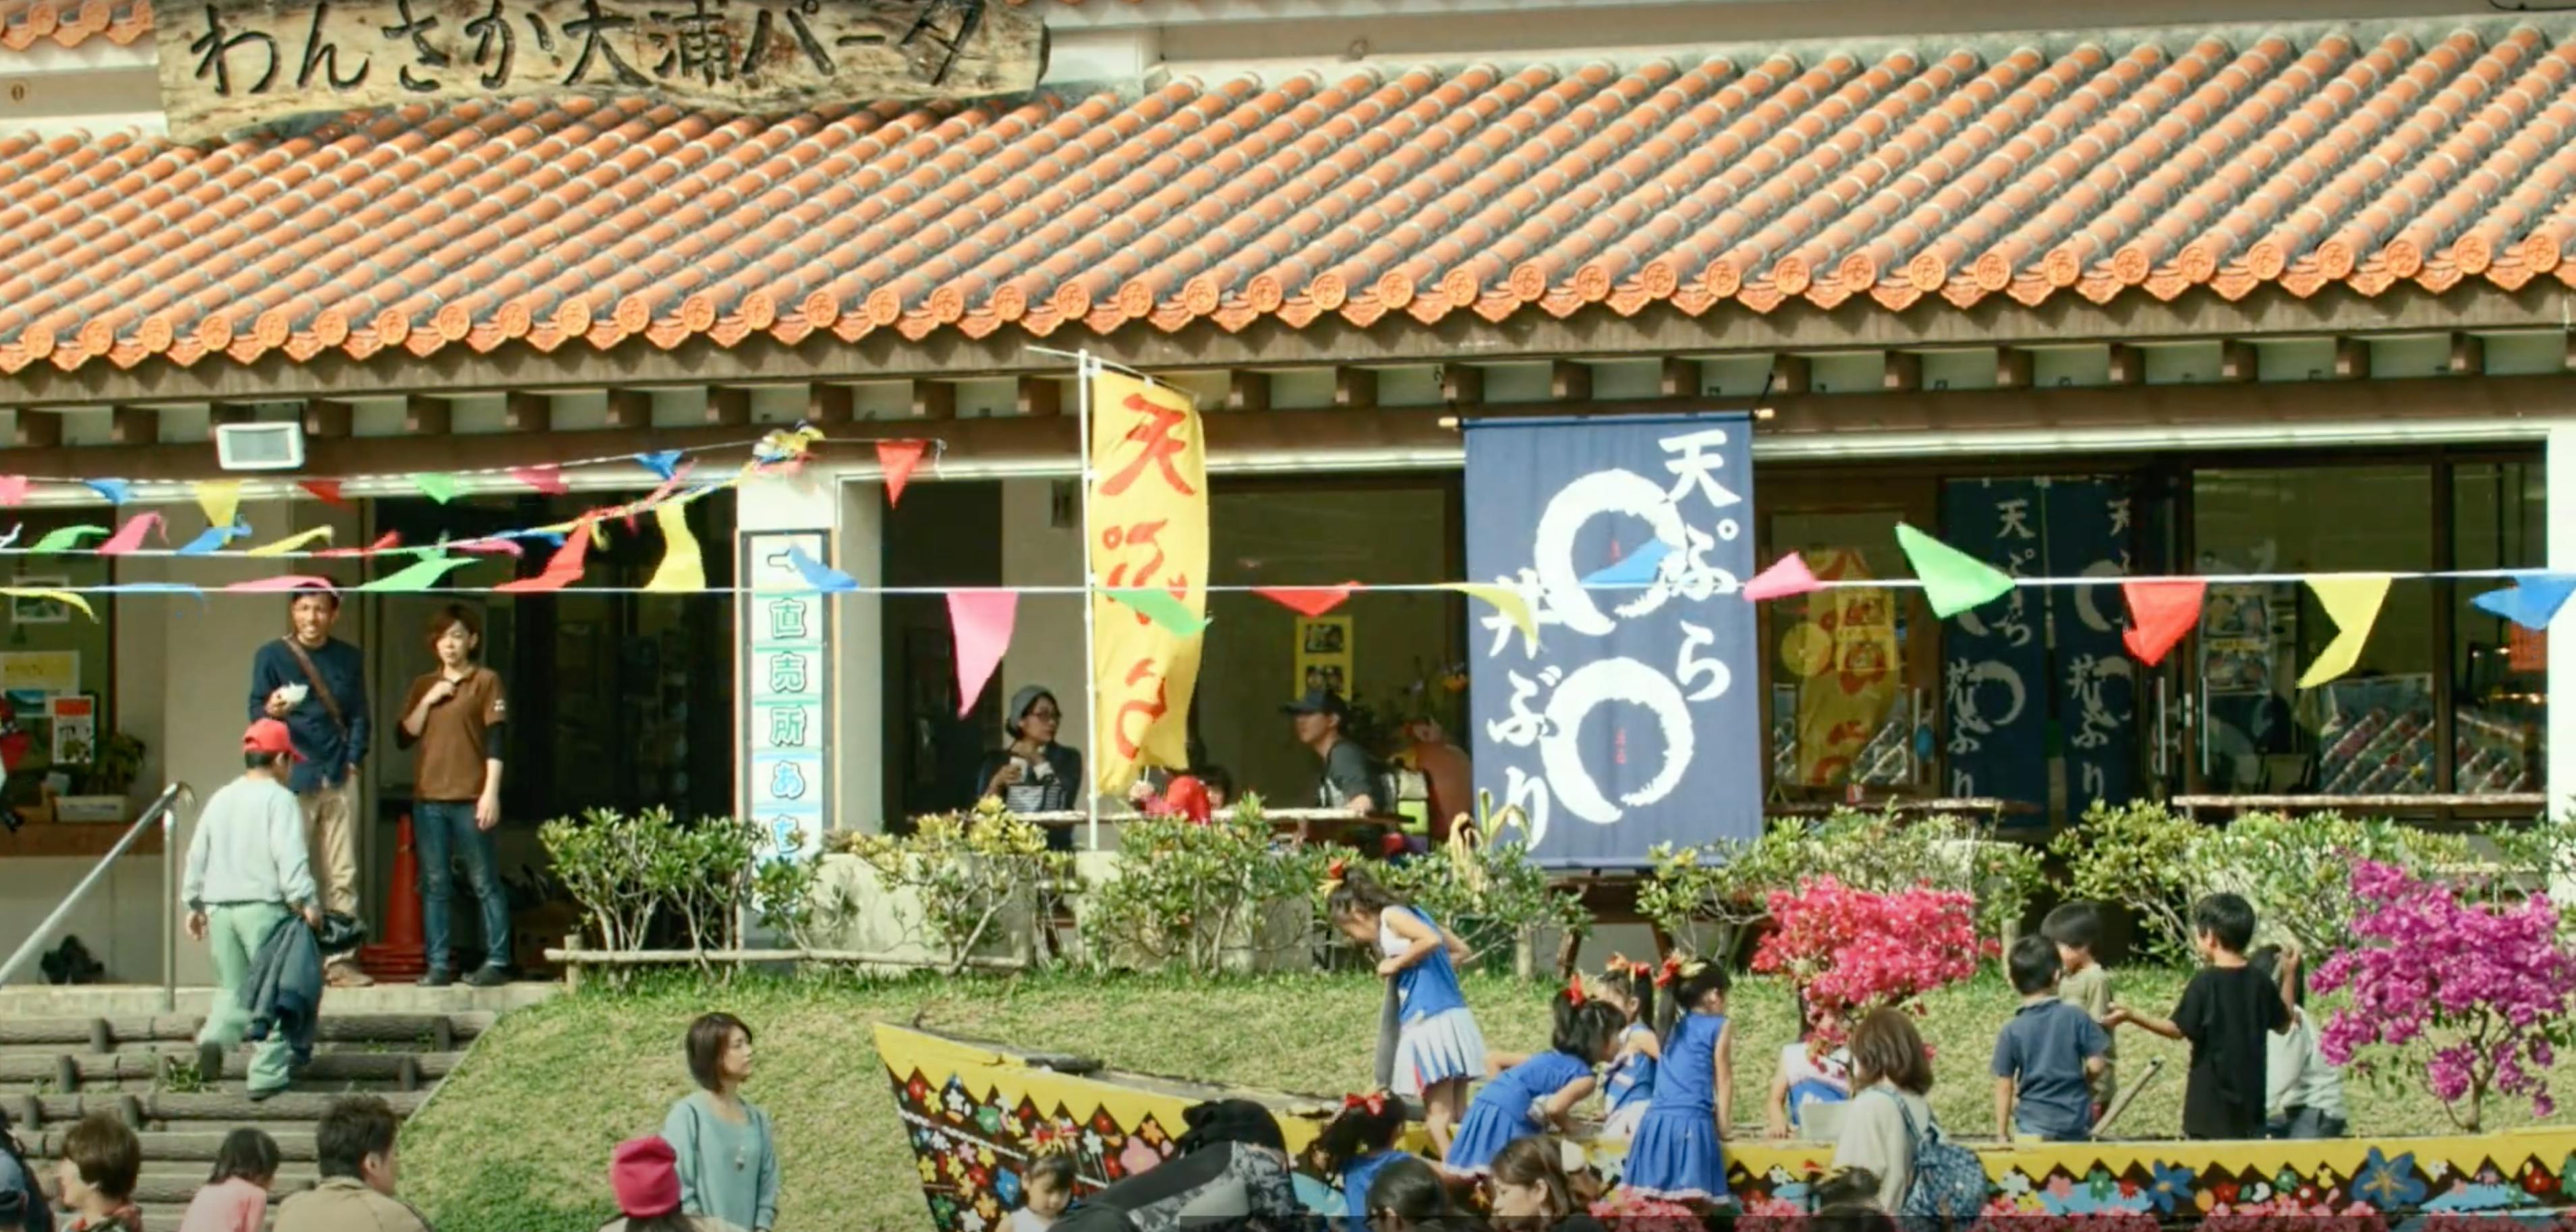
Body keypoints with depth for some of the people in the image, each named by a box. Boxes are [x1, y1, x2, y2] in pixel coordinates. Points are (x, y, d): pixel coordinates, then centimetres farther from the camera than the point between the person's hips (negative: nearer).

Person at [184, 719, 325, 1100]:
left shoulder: (220, 799, 14)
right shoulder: (279, 799, -6)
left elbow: (197, 855, 17)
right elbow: (290, 857, -16)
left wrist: (194, 904, 23)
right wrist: (304, 902, -15)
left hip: (219, 905, 6)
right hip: (263, 905, -6)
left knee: (232, 986, 14)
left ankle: (215, 1037, -15)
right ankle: (267, 1074, -1)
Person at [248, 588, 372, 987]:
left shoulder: (349, 659, 17)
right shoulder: (272, 656, 6)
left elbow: (359, 715, 19)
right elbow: (256, 711, 1)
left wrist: (353, 760, 5)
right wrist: (271, 711, -22)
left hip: (339, 778, 3)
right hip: (293, 778, -3)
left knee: (343, 875, 1)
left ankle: (341, 960, 3)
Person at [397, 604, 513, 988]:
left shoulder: (485, 681, 3)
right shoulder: (423, 686, 17)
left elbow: (495, 741, -3)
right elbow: (404, 737, 11)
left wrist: (491, 792, -10)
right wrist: (427, 702, -2)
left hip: (470, 798, -5)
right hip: (428, 798, 5)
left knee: (484, 882, -4)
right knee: (435, 884, 2)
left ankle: (497, 960, -3)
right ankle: (438, 964, 3)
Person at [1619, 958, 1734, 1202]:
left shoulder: (1671, 1028, 22)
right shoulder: (1719, 1026, 6)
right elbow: (1723, 1081, 6)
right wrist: (1723, 1126, 13)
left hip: (1655, 1121, 6)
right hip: (1691, 1123, -6)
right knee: (1691, 1207, -10)